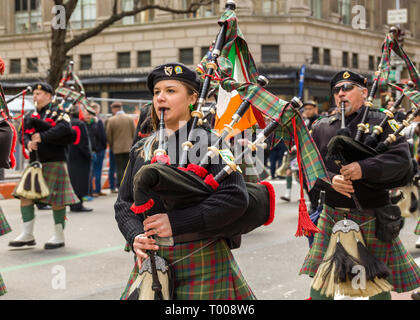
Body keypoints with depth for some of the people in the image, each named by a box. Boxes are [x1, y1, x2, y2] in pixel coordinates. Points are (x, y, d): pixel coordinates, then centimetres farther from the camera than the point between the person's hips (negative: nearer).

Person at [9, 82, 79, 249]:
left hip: (54, 162, -7)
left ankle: (59, 237, 9)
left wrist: (42, 136, -24)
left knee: (56, 200, -2)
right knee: (25, 195, 2)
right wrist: (28, 143, -13)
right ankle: (28, 235, 10)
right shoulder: (30, 116, 17)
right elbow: (25, 134, 10)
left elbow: (65, 128, -22)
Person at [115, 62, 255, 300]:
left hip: (201, 264, -4)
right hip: (151, 262, 5)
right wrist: (135, 236, -10)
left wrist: (175, 222, -21)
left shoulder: (209, 142, -6)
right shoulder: (141, 150, 11)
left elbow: (236, 198, -18)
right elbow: (124, 204, 11)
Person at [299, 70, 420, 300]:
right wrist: (331, 180, -16)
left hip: (373, 218, -2)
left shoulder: (382, 123, 0)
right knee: (320, 285, 1)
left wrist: (364, 168, -27)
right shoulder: (321, 128, 10)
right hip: (333, 216, 2)